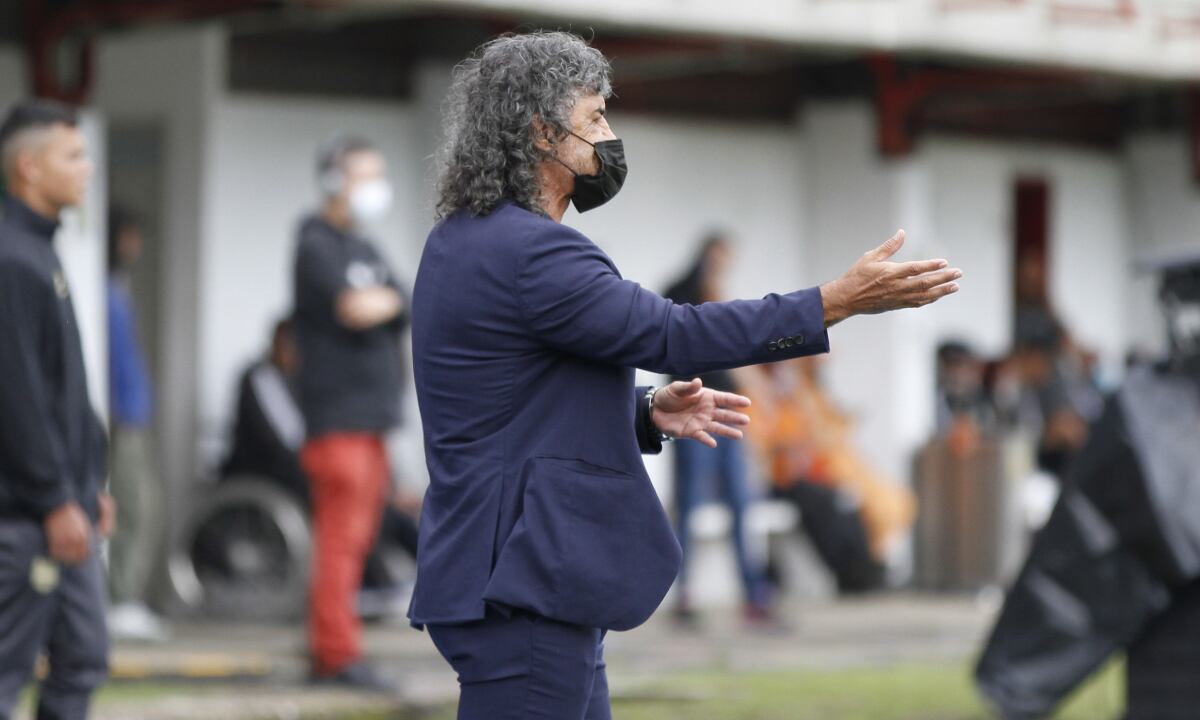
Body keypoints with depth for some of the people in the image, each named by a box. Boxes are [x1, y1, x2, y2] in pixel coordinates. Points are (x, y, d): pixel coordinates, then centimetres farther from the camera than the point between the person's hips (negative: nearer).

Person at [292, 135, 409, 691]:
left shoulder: (366, 251, 21)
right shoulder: (316, 247, -6)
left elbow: (406, 312, 14)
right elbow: (354, 309, -19)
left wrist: (376, 303, -7)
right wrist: (391, 300, 1)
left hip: (371, 416, 9)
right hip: (338, 415, -9)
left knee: (352, 540, 8)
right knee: (342, 537, -11)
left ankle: (326, 653, 12)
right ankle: (339, 655, -11)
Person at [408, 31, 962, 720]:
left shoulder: (464, 240, 15)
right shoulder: (529, 251, -18)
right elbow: (675, 334, -20)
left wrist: (650, 411, 7)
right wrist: (841, 301, -16)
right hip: (521, 589, -11)